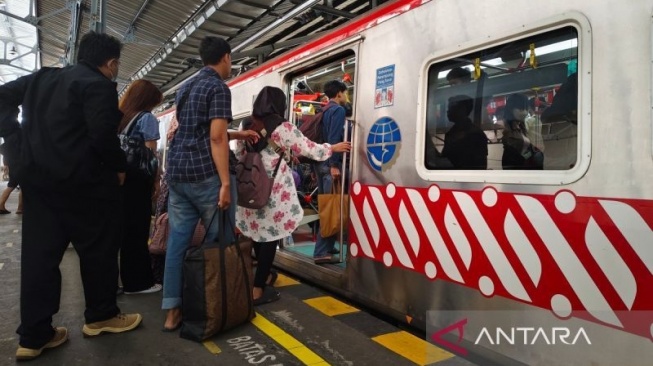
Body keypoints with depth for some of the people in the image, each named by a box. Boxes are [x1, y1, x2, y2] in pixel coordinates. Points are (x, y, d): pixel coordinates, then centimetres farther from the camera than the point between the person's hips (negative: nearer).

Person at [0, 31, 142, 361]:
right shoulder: (98, 86, -9)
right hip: (81, 179, -7)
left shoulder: (43, 77, 17)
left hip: (36, 175, 8)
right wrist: (119, 166, -4)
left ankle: (34, 335, 15)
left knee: (38, 252, 9)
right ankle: (100, 316, 20)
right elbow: (102, 136, -19)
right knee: (98, 246, 7)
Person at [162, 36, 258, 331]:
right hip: (206, 173, -8)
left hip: (177, 171, 8)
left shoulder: (186, 87, 21)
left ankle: (172, 312, 13)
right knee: (219, 240, 3)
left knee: (178, 239, 8)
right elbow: (215, 137, -16)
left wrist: (238, 135, 29)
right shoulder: (218, 88, -6)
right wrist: (226, 183, -18)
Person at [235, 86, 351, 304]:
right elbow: (309, 149, -2)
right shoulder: (282, 128, -8)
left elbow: (238, 156, 14)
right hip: (273, 191, -6)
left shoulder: (247, 126, 9)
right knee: (270, 237, 2)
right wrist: (333, 148, 12)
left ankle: (263, 277, 35)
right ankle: (258, 291, 7)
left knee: (259, 235, 18)